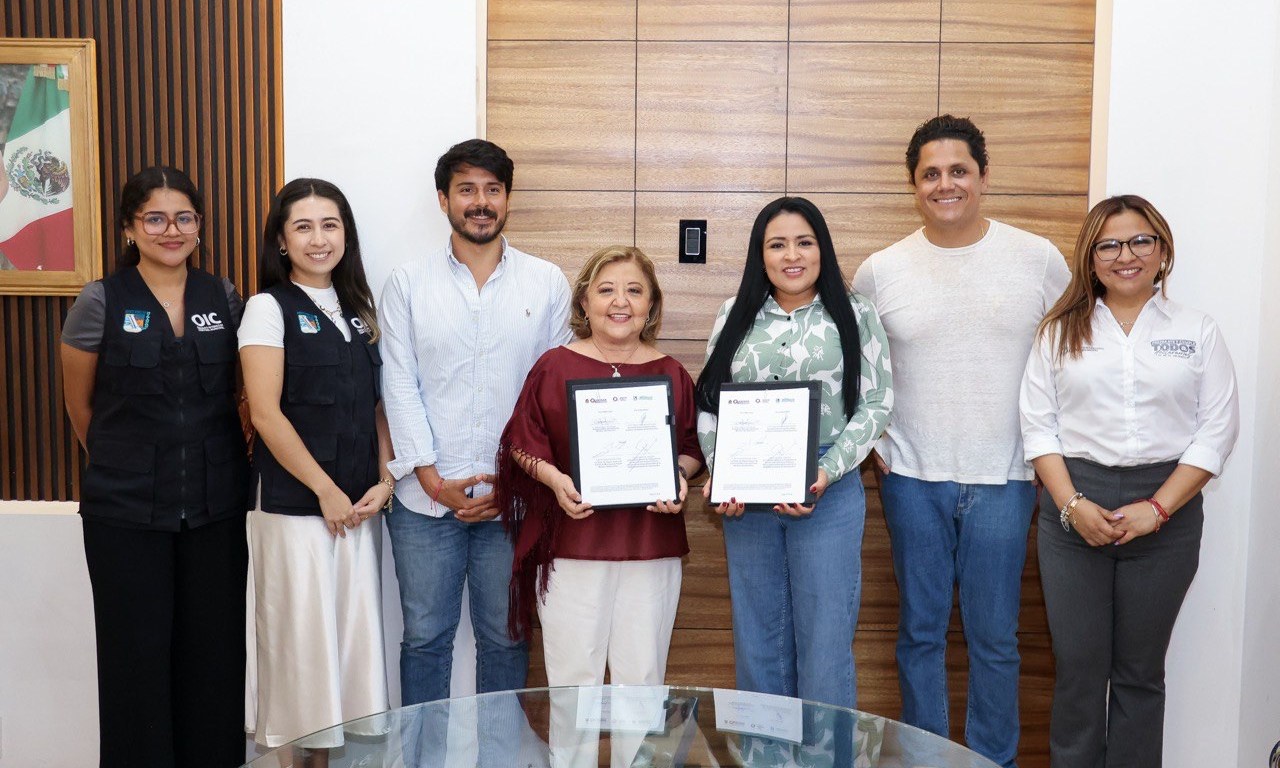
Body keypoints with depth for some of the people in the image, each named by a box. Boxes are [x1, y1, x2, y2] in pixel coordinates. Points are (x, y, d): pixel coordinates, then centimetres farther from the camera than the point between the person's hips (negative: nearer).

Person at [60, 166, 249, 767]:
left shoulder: (224, 299, 4)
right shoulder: (101, 302, -3)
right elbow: (80, 405, 7)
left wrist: (215, 459, 9)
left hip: (217, 506, 2)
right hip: (126, 509, -2)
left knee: (214, 647, 7)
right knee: (137, 651, 5)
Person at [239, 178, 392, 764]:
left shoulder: (357, 311, 12)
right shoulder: (270, 307, -4)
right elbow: (265, 413, -11)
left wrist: (384, 480, 0)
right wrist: (326, 490, -11)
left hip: (359, 508, 5)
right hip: (295, 506, -5)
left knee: (355, 636, 8)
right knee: (302, 640, 2)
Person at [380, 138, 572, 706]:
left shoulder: (547, 283, 5)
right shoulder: (407, 283, 5)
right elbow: (399, 386, 0)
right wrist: (433, 480, -8)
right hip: (425, 497, 0)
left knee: (506, 637, 10)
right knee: (425, 636, 9)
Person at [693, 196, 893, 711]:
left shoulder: (854, 315, 3)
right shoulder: (736, 316, 10)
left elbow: (876, 404, -3)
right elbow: (709, 403, 8)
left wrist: (826, 474, -14)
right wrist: (718, 474, -6)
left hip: (828, 494, -3)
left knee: (825, 640, 0)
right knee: (757, 640, 12)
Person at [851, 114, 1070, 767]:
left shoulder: (1038, 259, 0)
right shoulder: (879, 272, 1)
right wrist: (868, 441, 2)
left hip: (1002, 480, 0)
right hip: (912, 478, 1)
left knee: (994, 637, 8)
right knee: (920, 632, 11)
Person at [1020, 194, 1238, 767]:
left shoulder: (1197, 331, 6)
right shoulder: (1061, 331, 7)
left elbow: (1217, 431, 0)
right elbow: (1038, 424, 1)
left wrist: (1156, 509, -10)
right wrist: (1072, 504, -11)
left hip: (1165, 512, 0)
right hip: (1074, 509, 0)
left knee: (1140, 670, 9)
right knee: (1078, 667, 4)